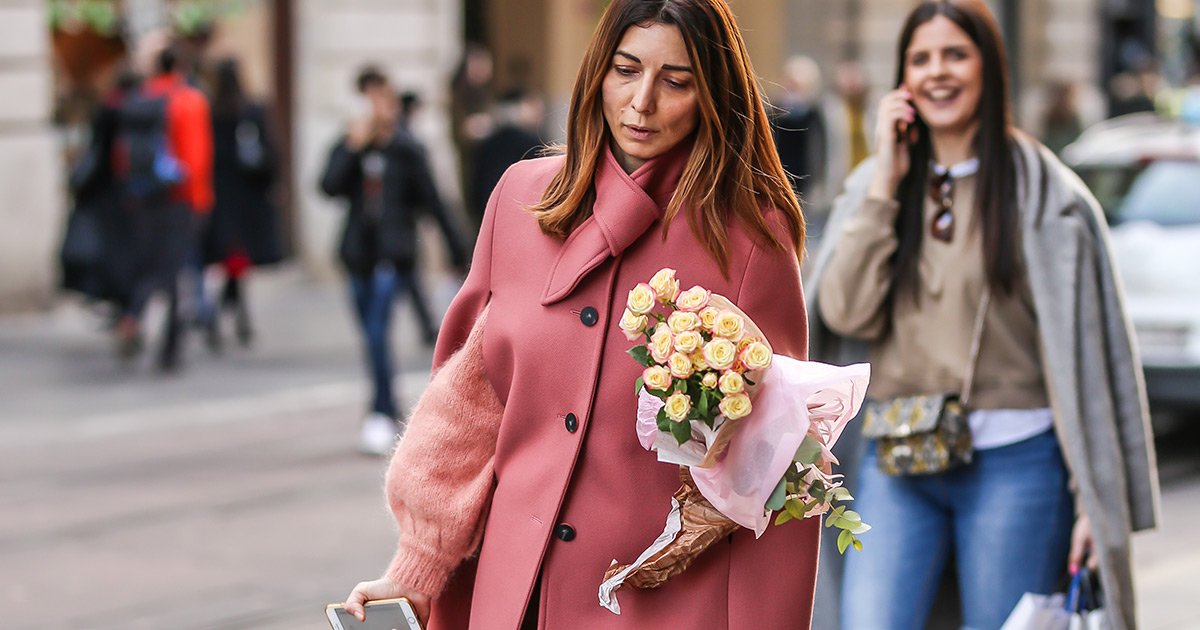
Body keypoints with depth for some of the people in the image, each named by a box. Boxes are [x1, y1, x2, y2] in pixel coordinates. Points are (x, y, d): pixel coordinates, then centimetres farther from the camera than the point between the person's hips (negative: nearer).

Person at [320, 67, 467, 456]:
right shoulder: (348, 147, 5)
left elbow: (430, 200, 0)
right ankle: (390, 411, 23)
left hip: (393, 252, -4)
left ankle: (381, 413, -13)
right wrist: (352, 148, -16)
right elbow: (329, 186, -9)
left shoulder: (406, 149, -3)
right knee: (372, 336, 10)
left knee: (378, 330, -16)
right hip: (359, 251, 4)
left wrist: (455, 246, 3)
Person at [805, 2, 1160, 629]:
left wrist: (1093, 499, -8)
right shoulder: (874, 185, 9)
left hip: (1013, 465, -3)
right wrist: (886, 182, -6)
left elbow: (1083, 348, -4)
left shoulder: (1042, 191, -3)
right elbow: (846, 313, -4)